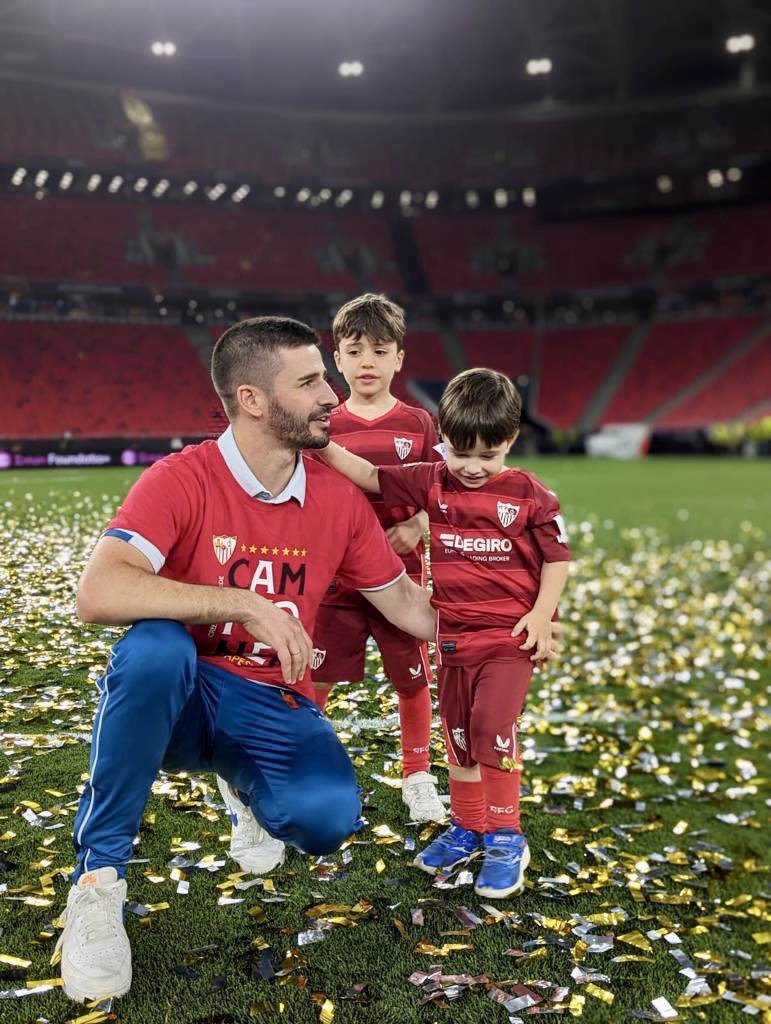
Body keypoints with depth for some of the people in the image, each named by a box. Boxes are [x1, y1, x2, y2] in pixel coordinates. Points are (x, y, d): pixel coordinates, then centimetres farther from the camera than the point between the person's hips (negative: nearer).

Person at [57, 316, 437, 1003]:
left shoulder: (341, 500, 0)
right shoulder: (181, 480, -15)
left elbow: (402, 601, 12)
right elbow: (97, 594, -31)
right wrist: (244, 604, -35)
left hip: (274, 707, 4)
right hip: (174, 695, -4)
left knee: (328, 818, -24)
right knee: (155, 646, -37)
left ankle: (243, 780, 18)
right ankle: (98, 881, -18)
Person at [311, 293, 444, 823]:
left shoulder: (418, 424, 1)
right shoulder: (324, 428, 1)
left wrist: (414, 529, -16)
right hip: (336, 576, 0)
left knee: (413, 680, 10)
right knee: (315, 682, 3)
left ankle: (418, 777, 30)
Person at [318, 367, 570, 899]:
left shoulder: (530, 495, -9)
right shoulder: (432, 482, -1)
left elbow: (557, 558, -3)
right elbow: (367, 475, -1)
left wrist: (542, 614, -14)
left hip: (509, 636, -4)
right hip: (455, 634, 4)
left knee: (493, 727, -11)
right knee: (459, 732, 14)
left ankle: (505, 837, 7)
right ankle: (467, 827, 32)